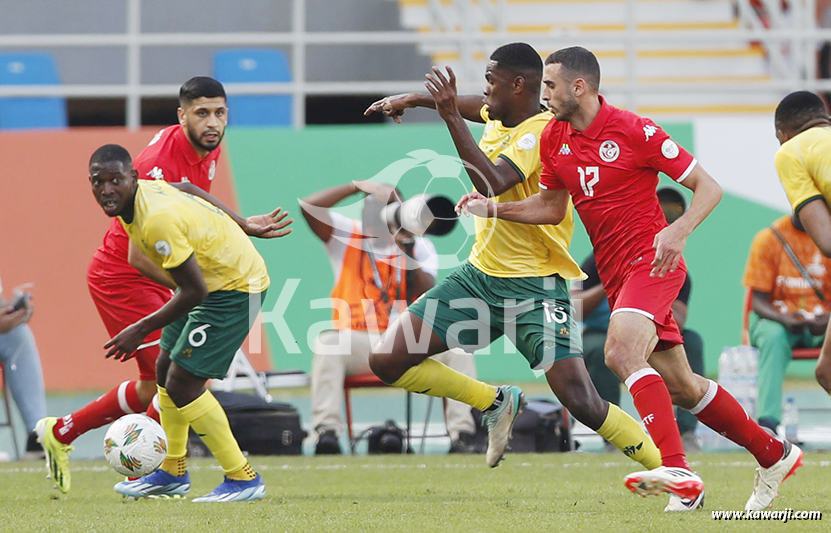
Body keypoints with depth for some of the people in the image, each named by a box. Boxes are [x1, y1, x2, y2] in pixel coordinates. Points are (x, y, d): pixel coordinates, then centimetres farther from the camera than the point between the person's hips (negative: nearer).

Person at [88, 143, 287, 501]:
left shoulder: (158, 221, -33)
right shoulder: (148, 189, -5)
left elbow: (195, 291, -30)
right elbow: (194, 193, 15)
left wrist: (140, 331, -22)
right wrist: (243, 226, 22)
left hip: (236, 287, -10)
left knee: (183, 384, -13)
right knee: (166, 369, 17)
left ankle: (243, 480, -6)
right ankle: (173, 473, 32)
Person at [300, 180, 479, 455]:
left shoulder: (421, 246, 13)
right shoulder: (347, 236, 10)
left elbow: (427, 293, -5)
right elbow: (309, 206, -7)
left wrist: (408, 252, -19)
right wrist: (359, 186, -13)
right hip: (358, 343, -2)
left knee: (455, 345, -25)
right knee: (327, 342, -34)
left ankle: (462, 433, -33)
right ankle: (326, 430, -44)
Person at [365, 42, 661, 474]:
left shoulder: (542, 133, -19)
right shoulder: (498, 117, 6)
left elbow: (491, 183, -34)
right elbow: (477, 105, 32)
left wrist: (451, 115, -33)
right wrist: (410, 99, 30)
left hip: (533, 285, -8)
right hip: (479, 273, 8)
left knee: (582, 404, -21)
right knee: (387, 362, 0)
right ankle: (496, 403, 17)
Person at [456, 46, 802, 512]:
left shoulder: (635, 131, -13)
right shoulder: (554, 138, 6)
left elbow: (709, 188, -9)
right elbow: (553, 208, 18)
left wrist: (679, 231, -26)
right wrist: (492, 208, 3)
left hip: (651, 260, -7)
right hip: (615, 274, 7)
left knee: (621, 351, -30)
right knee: (680, 387, 10)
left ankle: (677, 470, -35)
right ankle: (774, 455, 24)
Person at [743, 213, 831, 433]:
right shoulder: (768, 239, -3)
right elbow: (759, 301, -5)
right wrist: (784, 319, -26)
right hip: (774, 317, -2)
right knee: (774, 337, -37)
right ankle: (768, 421, -47)